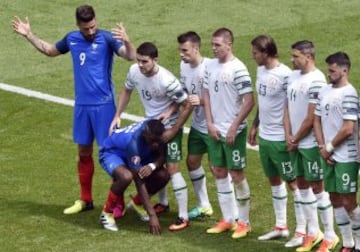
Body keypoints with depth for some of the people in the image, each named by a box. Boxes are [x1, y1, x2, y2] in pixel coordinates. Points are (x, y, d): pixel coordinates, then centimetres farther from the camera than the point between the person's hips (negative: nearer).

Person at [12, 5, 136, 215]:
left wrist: (127, 41, -47)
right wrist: (29, 35, 19)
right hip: (82, 105, 6)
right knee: (84, 153, 14)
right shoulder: (72, 39, 4)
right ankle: (86, 200, 26)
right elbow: (50, 50, 24)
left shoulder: (106, 38, -13)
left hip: (103, 104, -6)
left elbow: (130, 56, -27)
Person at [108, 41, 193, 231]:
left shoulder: (166, 81, -31)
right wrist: (117, 116, 5)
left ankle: (183, 217, -7)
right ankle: (163, 203, 38)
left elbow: (187, 106, -23)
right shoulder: (134, 71, -12)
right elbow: (127, 90, 10)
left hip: (169, 127, -7)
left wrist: (173, 131, -19)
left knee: (172, 168, -10)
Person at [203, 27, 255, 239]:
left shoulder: (238, 68, -16)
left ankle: (244, 222, 11)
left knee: (237, 174, 0)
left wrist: (234, 127, -16)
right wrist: (210, 123, 2)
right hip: (215, 130, 7)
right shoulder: (211, 66, 6)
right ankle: (228, 219, 23)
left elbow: (249, 101, -17)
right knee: (219, 172, 12)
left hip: (234, 131, -7)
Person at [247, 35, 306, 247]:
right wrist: (255, 126, 19)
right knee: (274, 180, 16)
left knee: (292, 182, 0)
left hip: (280, 139, -9)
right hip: (265, 136, 9)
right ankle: (281, 227, 27)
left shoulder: (285, 75, -19)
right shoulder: (261, 71, 6)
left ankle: (302, 231, 6)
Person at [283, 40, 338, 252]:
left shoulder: (316, 80, -17)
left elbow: (311, 118, -17)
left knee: (317, 187, -1)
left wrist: (296, 139, -8)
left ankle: (330, 235, 8)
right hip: (295, 143, 8)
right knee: (302, 185, 13)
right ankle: (313, 232, 24)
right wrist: (288, 135, 2)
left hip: (310, 143, -8)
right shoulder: (293, 76, 9)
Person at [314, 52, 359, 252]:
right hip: (329, 156, 8)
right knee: (336, 200, 11)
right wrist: (323, 147, 1)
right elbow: (317, 120, 13)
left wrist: (330, 147, -8)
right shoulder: (325, 91, 9)